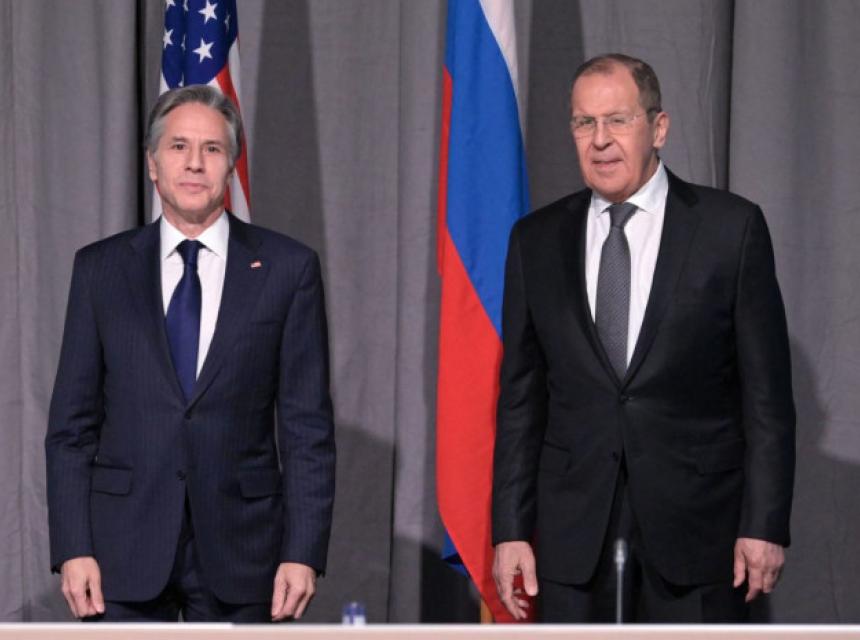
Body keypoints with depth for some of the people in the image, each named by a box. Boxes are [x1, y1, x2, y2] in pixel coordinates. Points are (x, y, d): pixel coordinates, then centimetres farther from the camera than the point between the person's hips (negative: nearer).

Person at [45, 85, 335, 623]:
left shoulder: (287, 268, 2)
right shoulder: (101, 268, 6)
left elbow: (308, 425, 1)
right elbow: (72, 423, 5)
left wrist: (304, 552, -6)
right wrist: (73, 548, -3)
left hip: (239, 545, -1)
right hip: (125, 547, 1)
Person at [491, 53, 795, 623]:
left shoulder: (731, 228, -2)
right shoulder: (536, 240, 7)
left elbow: (767, 390, -2)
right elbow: (520, 396, 8)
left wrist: (765, 524, -8)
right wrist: (511, 529, 2)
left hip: (694, 523, -2)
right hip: (572, 529, 3)